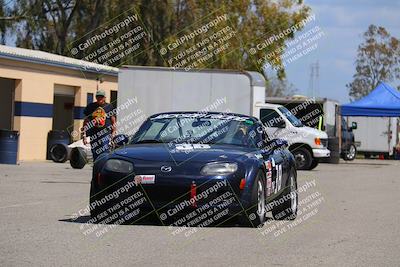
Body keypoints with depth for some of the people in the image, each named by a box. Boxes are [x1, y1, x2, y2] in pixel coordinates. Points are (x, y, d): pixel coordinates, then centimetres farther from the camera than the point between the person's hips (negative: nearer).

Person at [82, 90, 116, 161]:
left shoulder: (109, 106, 6)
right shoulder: (90, 106, 9)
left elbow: (113, 122, 10)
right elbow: (86, 121, 13)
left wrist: (113, 134, 1)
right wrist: (84, 135, 8)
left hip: (106, 134, -2)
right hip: (94, 136, 2)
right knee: (96, 157, 6)